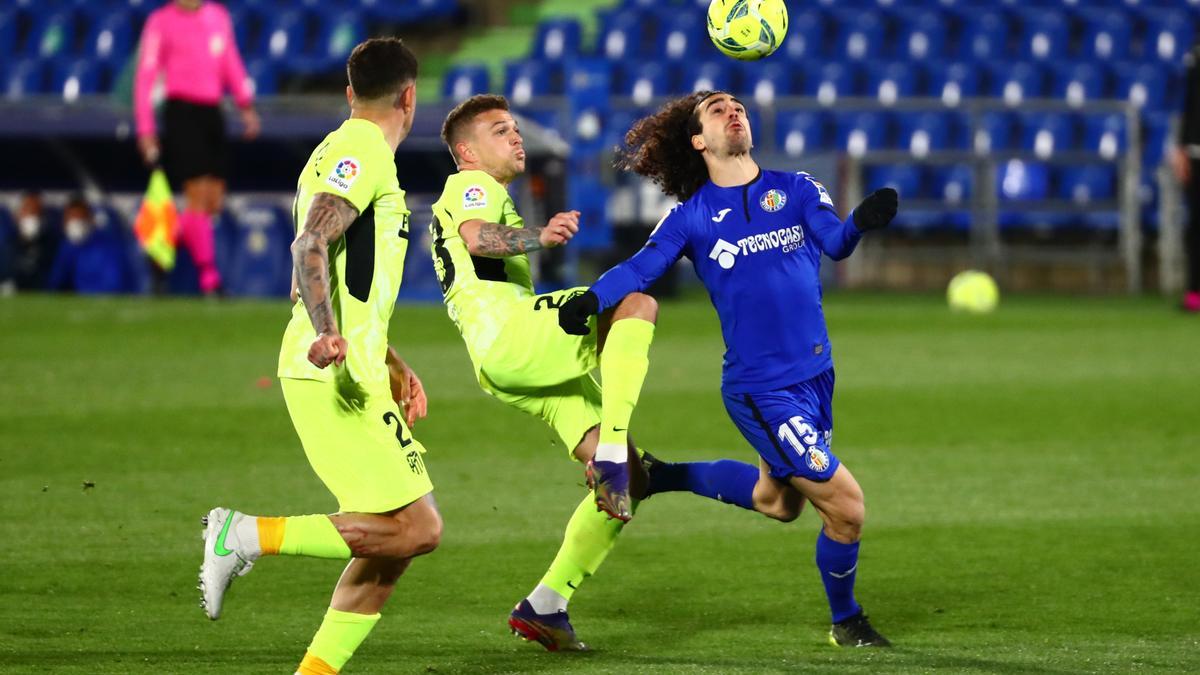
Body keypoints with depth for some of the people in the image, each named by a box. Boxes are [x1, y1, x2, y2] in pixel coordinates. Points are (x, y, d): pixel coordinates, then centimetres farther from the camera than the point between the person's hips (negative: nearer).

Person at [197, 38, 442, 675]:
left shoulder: (344, 152, 23)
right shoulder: (363, 152, -8)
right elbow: (311, 245, -23)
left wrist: (391, 365, 34)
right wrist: (327, 335, -37)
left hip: (347, 375, 10)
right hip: (337, 379, -10)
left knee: (391, 544, 7)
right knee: (417, 528, -15)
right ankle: (249, 534, -12)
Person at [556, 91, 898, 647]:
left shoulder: (796, 189, 4)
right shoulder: (692, 216, -2)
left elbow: (834, 243, -12)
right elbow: (640, 269, -8)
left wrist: (858, 224, -35)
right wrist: (591, 298, -29)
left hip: (815, 373, 5)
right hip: (760, 388, -5)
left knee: (776, 500, 22)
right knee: (845, 505, -7)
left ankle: (659, 476, 39)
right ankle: (846, 623, 17)